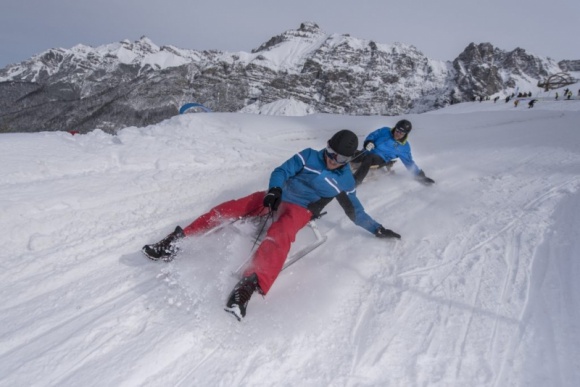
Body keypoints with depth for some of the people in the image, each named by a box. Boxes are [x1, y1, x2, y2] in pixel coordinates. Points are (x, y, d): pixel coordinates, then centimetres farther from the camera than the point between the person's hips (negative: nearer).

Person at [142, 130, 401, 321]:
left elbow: (356, 212, 18)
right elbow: (281, 172, -1)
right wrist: (274, 191, -21)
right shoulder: (309, 156, 5)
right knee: (232, 207, -18)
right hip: (278, 197, 3)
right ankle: (178, 239, -16)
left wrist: (378, 230, 14)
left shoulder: (345, 182, 8)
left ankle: (250, 284, -59)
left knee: (279, 236, -37)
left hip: (300, 211, -2)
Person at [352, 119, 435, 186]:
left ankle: (354, 182, -45)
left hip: (380, 159, -4)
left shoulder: (404, 147, 3)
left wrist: (420, 175, 7)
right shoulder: (385, 131, 3)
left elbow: (409, 163, 10)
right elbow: (372, 136, 10)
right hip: (368, 152, 4)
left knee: (368, 158, -39)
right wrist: (369, 142, -14)